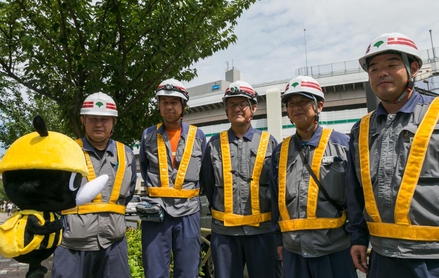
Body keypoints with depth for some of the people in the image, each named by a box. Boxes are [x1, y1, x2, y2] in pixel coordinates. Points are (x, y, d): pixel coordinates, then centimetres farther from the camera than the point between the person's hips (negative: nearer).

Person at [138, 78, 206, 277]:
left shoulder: (198, 135, 3)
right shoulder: (148, 135, 4)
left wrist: (192, 193, 8)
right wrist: (155, 191, 10)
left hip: (188, 213, 0)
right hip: (156, 212, 0)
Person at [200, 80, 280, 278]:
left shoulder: (269, 142, 0)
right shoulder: (214, 144, 2)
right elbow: (207, 183, 10)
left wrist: (274, 219, 8)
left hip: (261, 229, 0)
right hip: (224, 230, 1)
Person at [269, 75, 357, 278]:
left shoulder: (342, 143, -4)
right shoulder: (280, 151, 7)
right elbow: (276, 200, 10)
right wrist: (279, 240, 10)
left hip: (335, 247, -3)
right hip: (293, 249, 4)